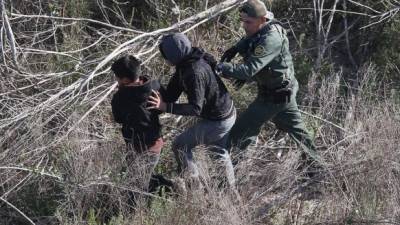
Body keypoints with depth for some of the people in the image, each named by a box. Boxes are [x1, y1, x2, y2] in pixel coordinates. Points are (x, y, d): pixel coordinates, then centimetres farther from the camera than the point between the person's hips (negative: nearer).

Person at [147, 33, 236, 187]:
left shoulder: (194, 72, -32)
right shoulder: (186, 65, -2)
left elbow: (196, 108, -31)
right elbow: (172, 92, 1)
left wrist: (165, 107, -35)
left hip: (217, 121, -10)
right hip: (227, 113, 10)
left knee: (180, 145, 3)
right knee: (219, 151, 29)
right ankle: (230, 188, 46)